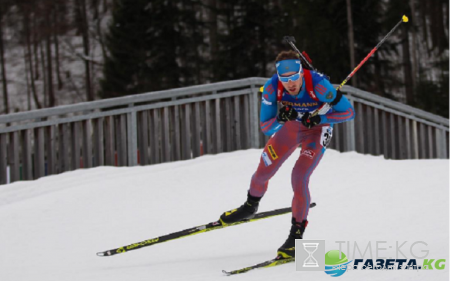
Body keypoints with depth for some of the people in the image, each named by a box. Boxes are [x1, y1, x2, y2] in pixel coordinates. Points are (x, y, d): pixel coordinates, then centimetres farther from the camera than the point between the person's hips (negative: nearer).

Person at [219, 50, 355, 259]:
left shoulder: (318, 84, -38)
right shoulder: (272, 88, -29)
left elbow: (348, 112, -27)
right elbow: (265, 128, -20)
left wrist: (318, 119, -35)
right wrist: (280, 119, -41)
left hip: (317, 130, -3)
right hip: (291, 126, 4)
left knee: (299, 178, -20)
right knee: (263, 172, 7)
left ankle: (296, 236, -5)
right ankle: (250, 206, 41)